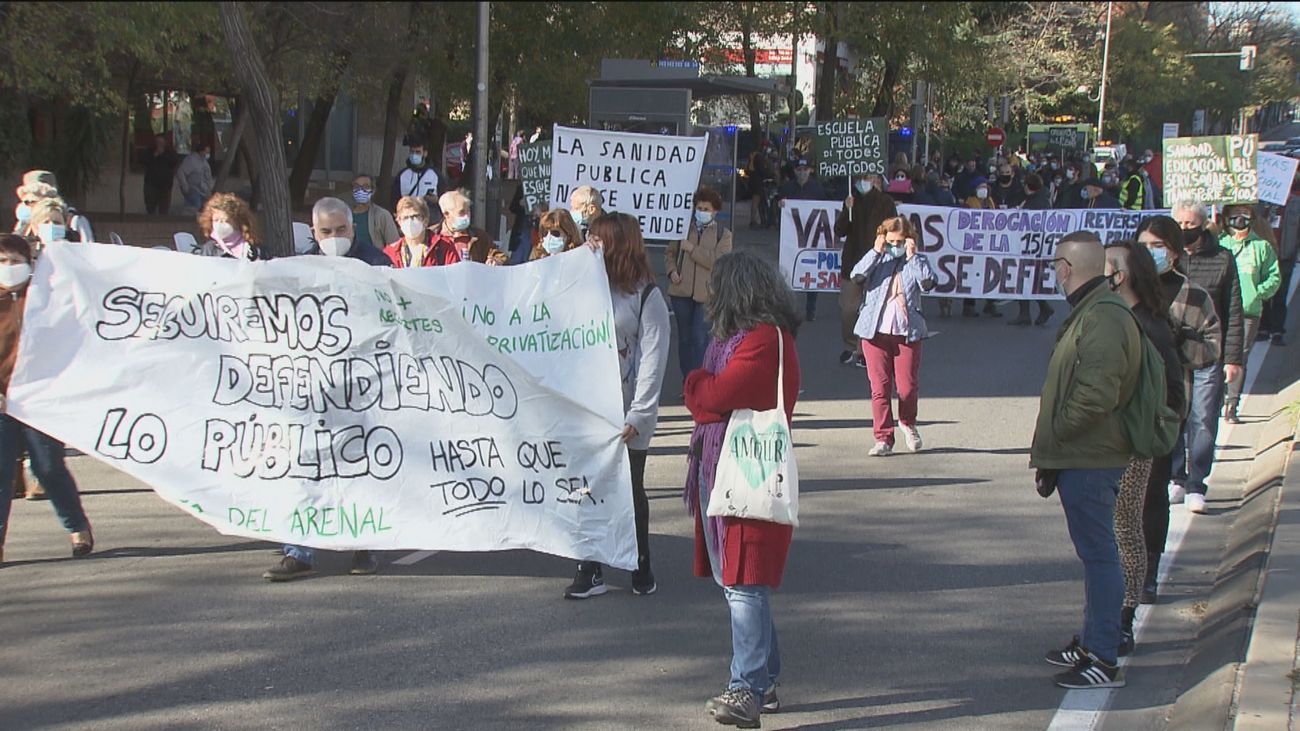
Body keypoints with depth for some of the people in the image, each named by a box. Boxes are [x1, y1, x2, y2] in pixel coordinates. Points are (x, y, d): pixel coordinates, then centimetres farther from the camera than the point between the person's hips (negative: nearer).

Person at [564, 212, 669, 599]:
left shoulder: (647, 296, -6)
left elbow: (653, 359, -11)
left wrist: (639, 415, -15)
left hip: (625, 414, -4)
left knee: (630, 488, 8)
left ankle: (641, 566, 23)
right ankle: (591, 571, 8)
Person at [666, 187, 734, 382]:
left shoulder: (723, 234, 1)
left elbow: (718, 261, -13)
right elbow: (670, 253, 18)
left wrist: (692, 249, -14)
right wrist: (672, 271, -1)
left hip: (705, 293, -4)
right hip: (681, 291, 4)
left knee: (700, 338, -12)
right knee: (684, 337, 11)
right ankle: (687, 382, 21)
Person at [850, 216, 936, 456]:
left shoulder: (917, 261, 10)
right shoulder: (876, 259, 10)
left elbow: (928, 283, -10)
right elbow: (856, 276, -8)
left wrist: (912, 256, -8)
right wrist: (876, 252, -9)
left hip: (907, 332, 0)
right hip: (875, 331, 0)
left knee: (907, 387, -2)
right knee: (880, 388, -2)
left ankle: (907, 423, 28)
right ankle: (883, 439, 4)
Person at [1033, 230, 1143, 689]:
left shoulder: (1103, 317, -19)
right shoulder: (1090, 312, 15)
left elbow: (1095, 394, -26)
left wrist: (1054, 436, -13)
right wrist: (1051, 452, 16)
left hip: (1089, 460, -11)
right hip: (1083, 457, 11)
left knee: (1098, 553, -7)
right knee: (1096, 552, 18)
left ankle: (1103, 660, -3)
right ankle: (1092, 643, 29)